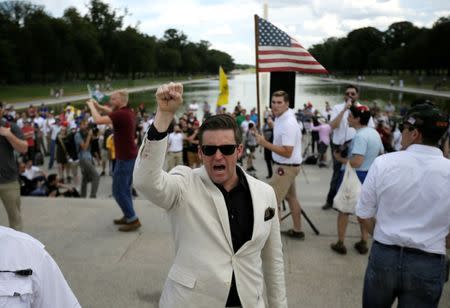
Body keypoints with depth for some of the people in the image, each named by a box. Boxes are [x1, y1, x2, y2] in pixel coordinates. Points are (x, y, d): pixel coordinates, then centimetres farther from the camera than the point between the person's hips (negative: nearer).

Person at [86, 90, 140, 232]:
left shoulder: (121, 114, -23)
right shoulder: (128, 112, 8)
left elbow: (98, 120, -28)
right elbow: (113, 112, 27)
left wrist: (91, 106, -11)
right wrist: (98, 106, 15)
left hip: (125, 157, -10)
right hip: (130, 155, 10)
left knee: (118, 190, -3)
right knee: (125, 188, 18)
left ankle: (133, 220, 0)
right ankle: (128, 216, 26)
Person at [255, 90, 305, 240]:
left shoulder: (288, 124, -27)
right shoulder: (280, 117, 2)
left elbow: (287, 152, -30)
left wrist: (265, 143, -32)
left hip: (286, 167, -11)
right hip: (286, 165, 11)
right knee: (291, 197, 20)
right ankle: (297, 231, 34)